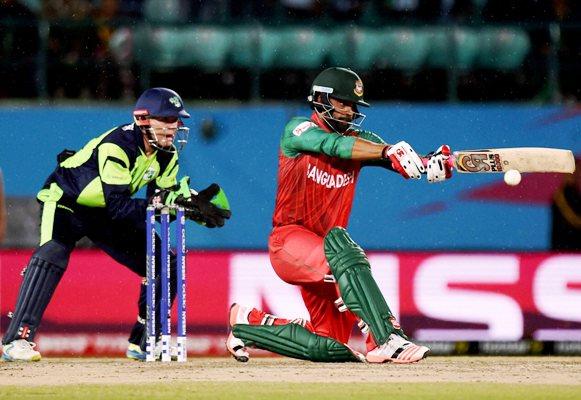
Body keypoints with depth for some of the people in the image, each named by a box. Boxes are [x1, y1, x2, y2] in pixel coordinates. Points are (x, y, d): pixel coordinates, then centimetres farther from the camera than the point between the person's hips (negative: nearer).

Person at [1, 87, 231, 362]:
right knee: (52, 255, -34)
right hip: (66, 202, -8)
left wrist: (192, 205, -26)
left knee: (165, 264, -1)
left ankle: (143, 343, 11)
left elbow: (161, 204, -8)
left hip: (106, 213, 8)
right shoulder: (116, 146, -33)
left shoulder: (166, 154, -9)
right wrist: (165, 201, -45)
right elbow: (118, 207, -39)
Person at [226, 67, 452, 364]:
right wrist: (388, 151, -43)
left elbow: (402, 162, -10)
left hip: (319, 255, 7)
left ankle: (250, 324, 27)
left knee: (329, 348, 3)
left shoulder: (360, 141, 8)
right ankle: (386, 339, -46)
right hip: (289, 239, -7)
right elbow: (335, 145, -28)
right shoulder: (298, 130, -6)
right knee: (338, 244, -39)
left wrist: (431, 164, -34)